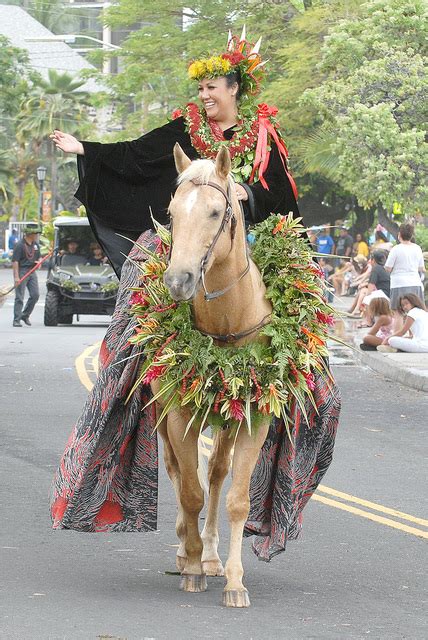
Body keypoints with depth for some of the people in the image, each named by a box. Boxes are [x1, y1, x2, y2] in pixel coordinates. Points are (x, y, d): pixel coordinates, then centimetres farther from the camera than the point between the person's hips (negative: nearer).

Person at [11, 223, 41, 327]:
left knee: (35, 295, 2)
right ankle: (16, 320, -2)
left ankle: (25, 315, 18)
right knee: (19, 297, -5)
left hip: (32, 271, 7)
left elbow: (38, 257, 25)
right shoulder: (20, 245, -12)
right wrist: (16, 277, -22)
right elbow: (15, 261, -16)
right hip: (22, 271, -7)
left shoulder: (36, 244, 11)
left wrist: (38, 262, -1)